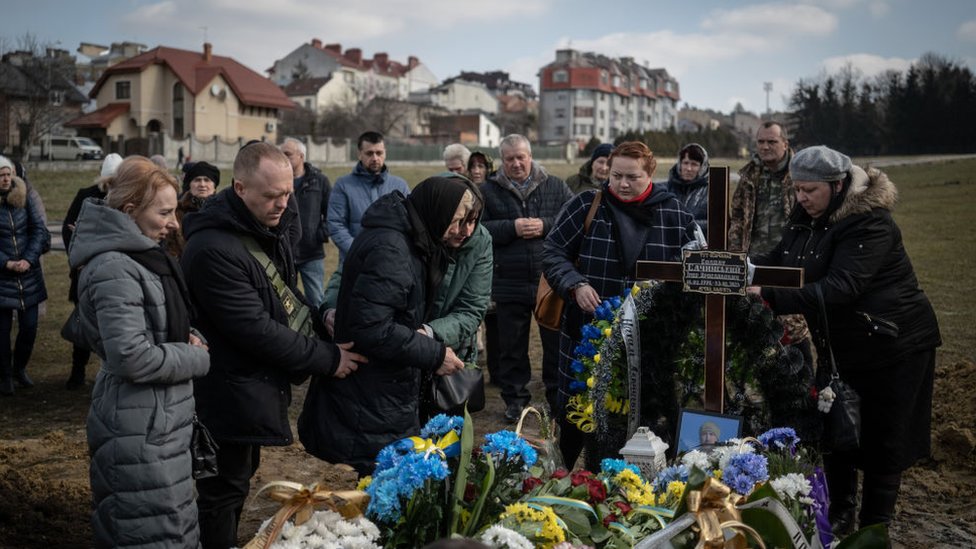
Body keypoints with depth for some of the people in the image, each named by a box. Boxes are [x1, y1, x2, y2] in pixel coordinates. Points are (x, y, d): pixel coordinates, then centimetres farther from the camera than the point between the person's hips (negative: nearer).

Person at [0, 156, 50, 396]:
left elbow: (39, 230, 1)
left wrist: (28, 259, -11)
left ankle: (20, 368, 28)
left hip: (29, 273, 2)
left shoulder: (25, 198, 3)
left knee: (29, 326, 5)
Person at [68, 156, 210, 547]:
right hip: (139, 429, -10)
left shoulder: (140, 255, 11)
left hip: (160, 418, 10)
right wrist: (198, 358, -12)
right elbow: (133, 358, -26)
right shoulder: (114, 268, -20)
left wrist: (187, 338, 3)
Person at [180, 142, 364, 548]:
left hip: (260, 382, 9)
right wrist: (327, 358, -20)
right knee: (225, 490, 5)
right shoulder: (213, 249, -27)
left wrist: (317, 321, 0)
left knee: (242, 476, 23)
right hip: (231, 392, -9)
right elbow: (256, 330, -27)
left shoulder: (270, 227, 2)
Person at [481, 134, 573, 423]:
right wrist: (512, 228, -15)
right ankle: (515, 399, 22)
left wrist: (545, 225, -13)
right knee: (512, 347, 9)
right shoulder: (489, 191, 4)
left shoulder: (555, 187, 6)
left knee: (556, 343, 8)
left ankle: (559, 397, 22)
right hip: (509, 284, 0)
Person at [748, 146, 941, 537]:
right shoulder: (805, 219, 2)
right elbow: (777, 263, 3)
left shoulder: (868, 223, -24)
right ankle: (839, 516, 28)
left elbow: (841, 286, -36)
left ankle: (874, 528, 19)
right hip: (839, 344, 7)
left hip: (891, 344, -7)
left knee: (882, 439, 4)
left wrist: (771, 298, -44)